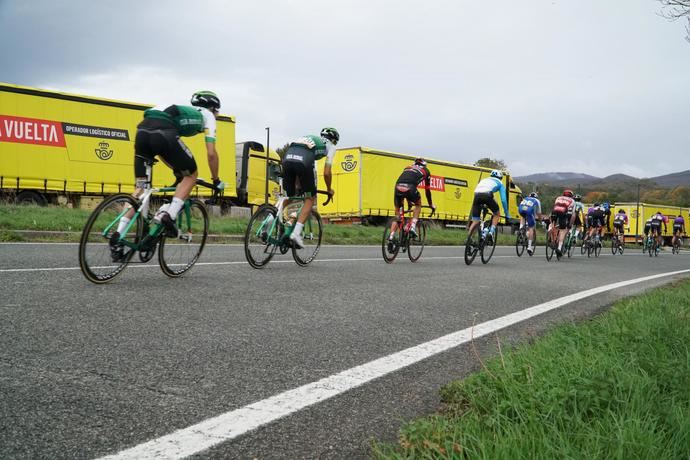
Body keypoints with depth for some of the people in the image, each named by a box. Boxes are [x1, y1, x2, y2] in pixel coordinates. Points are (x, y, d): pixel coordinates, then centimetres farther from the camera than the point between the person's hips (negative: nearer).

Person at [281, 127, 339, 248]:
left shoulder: (310, 138, 41)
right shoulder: (330, 146, 26)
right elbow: (326, 173, 18)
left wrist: (299, 185, 49)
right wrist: (329, 190, 35)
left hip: (287, 157, 5)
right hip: (303, 161, -5)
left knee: (289, 196, 20)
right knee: (310, 199, 9)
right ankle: (296, 233, -4)